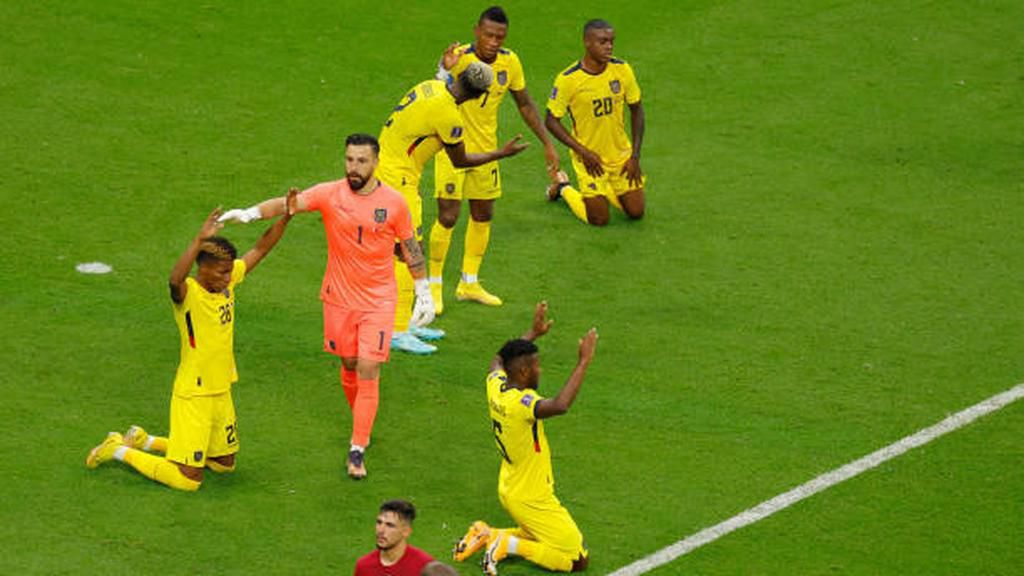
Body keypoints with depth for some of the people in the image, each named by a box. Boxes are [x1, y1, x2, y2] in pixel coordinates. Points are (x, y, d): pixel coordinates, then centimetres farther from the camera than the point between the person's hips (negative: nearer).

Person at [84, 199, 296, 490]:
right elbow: (176, 278, -46)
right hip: (193, 395, -8)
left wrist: (286, 218, -4)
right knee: (188, 480, -7)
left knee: (224, 464, 23)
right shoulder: (188, 293, -22)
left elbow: (259, 250, 8)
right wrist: (201, 240, -56)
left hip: (221, 392, 8)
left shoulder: (228, 279, -1)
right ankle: (120, 450, 12)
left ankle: (146, 441, 34)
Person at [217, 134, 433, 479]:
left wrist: (424, 294, 6)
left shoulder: (393, 202, -6)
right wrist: (250, 214, -39)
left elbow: (411, 248, 5)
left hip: (378, 301, -2)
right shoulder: (330, 195, -8)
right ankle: (362, 425, 38)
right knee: (349, 366, 13)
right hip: (339, 297, 2)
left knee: (368, 369, -10)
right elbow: (288, 204, -21)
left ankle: (357, 450, -8)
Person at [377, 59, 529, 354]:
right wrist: (501, 154, 2)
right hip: (397, 178, -10)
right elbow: (460, 161, -7)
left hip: (385, 162, 10)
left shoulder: (430, 86, 3)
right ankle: (397, 332, -6)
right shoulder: (448, 115, -21)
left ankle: (403, 322, 24)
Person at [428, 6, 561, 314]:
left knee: (483, 216, 13)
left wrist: (548, 144, 7)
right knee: (448, 217, -8)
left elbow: (525, 104, 9)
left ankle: (469, 283, 28)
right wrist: (446, 71, -58)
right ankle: (434, 286, 7)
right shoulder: (458, 58, -22)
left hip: (485, 149, 6)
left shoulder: (509, 62, -6)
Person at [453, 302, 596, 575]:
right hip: (532, 499, -9)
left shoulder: (496, 386, -5)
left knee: (536, 537, 31)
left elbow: (498, 361, 20)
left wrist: (533, 333, 21)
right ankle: (509, 545, -8)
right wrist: (583, 363, -44)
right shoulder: (521, 403, -30)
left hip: (509, 490, 9)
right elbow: (559, 405, -50)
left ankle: (486, 535, 15)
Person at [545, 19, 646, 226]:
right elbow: (551, 121, -12)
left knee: (636, 213, 4)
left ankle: (606, 190, 34)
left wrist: (635, 156, -3)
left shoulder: (622, 70, -9)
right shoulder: (568, 79, -20)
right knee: (599, 219, -2)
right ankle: (564, 189, 26)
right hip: (590, 158, -4)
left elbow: (636, 110, 3)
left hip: (621, 155, 4)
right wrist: (582, 152, -20)